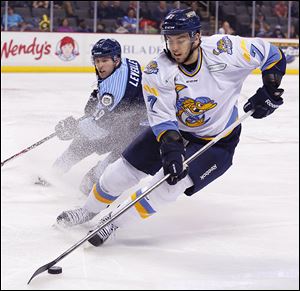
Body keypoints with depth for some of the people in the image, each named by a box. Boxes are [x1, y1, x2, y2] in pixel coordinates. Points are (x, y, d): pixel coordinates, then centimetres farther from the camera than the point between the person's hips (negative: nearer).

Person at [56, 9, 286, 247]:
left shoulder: (224, 50, -25)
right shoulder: (157, 72, -21)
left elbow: (272, 54, -12)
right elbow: (162, 119, -24)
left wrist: (269, 91, -21)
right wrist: (171, 150, -40)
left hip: (217, 140, -3)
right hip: (175, 128, 3)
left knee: (171, 182, -22)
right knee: (126, 167, -1)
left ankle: (114, 221, -7)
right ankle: (90, 210, 26)